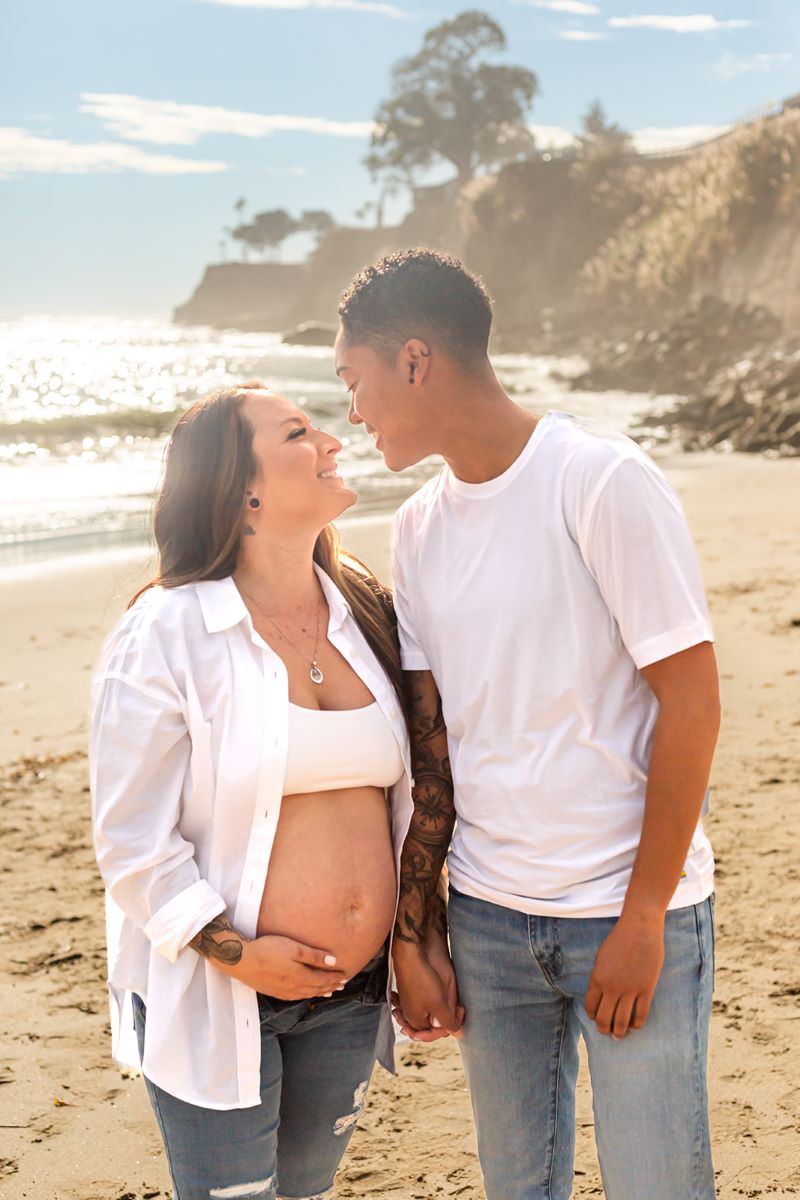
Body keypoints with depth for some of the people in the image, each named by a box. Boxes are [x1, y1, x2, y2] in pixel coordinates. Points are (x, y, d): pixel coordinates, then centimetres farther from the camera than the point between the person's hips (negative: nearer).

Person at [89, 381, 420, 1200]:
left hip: (351, 995, 6)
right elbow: (131, 840, -13)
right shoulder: (166, 635, -13)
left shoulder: (365, 611, 5)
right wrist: (234, 951, -17)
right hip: (216, 997, -5)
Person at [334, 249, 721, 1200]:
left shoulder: (604, 481, -13)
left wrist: (642, 915, -13)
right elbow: (431, 746, 7)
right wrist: (412, 933, 3)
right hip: (486, 912, 5)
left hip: (629, 909, -5)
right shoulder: (418, 529, 6)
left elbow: (690, 701, -13)